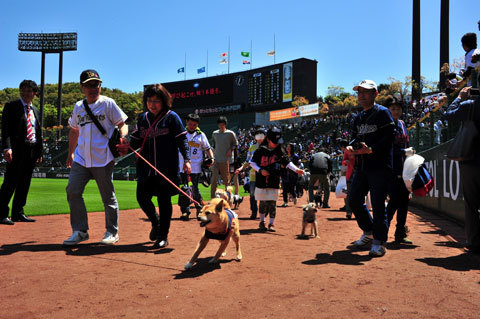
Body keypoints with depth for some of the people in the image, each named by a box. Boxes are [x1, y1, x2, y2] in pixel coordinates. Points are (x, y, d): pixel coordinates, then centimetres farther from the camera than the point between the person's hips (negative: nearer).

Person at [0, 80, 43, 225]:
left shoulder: (35, 110, 19)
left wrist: (39, 152, 15)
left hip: (32, 151, 6)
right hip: (17, 150, -6)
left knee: (24, 184, 9)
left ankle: (18, 213, 17)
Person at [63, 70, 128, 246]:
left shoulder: (108, 103, -1)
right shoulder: (78, 107, 14)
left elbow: (122, 124, -4)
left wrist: (122, 137, -25)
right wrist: (70, 153, 22)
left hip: (103, 158, -5)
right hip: (81, 158, 5)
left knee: (108, 196, 2)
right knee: (72, 191, -1)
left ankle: (112, 232, 17)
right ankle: (80, 231, 11)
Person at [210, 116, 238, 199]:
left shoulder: (230, 133, 0)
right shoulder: (214, 133, 11)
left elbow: (235, 144, 7)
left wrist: (230, 150, -8)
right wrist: (214, 149, 11)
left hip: (226, 159, -3)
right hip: (216, 159, 3)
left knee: (226, 178, 4)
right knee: (214, 177, -3)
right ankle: (213, 197, 2)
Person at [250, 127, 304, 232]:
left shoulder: (280, 151, 2)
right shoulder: (260, 151, -3)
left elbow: (287, 162, 1)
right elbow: (252, 162, 2)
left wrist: (296, 169, -14)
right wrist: (260, 170, -12)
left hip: (274, 182, 1)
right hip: (261, 181, -1)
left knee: (272, 203, 3)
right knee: (263, 202, 6)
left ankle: (271, 223, 14)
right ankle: (262, 222, 23)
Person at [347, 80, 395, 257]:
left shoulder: (382, 112, -3)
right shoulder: (358, 118, 20)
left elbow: (390, 136, -12)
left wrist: (371, 149, -21)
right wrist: (351, 146, -1)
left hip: (379, 166, -8)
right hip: (361, 166, 8)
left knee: (377, 204, -8)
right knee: (354, 200, 9)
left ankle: (379, 241, 5)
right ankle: (368, 233, 27)